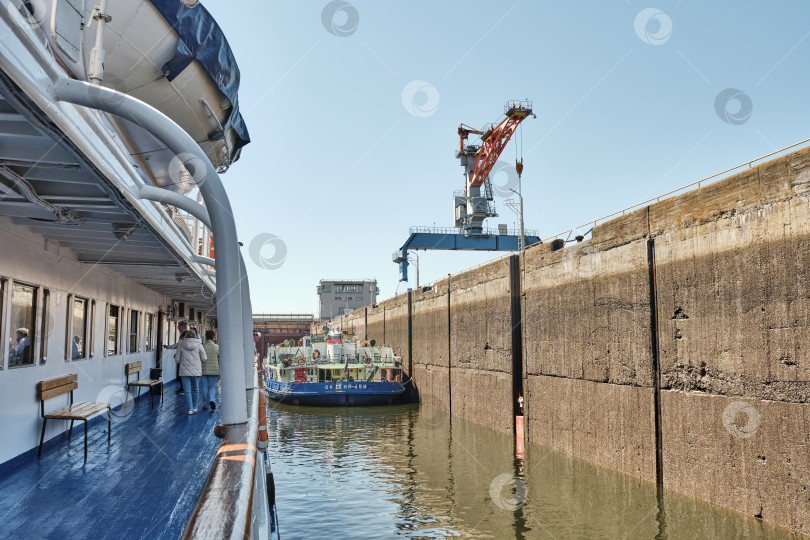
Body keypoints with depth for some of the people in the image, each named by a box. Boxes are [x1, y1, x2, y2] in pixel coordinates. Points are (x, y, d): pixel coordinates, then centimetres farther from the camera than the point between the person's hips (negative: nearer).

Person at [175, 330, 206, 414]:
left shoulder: (181, 345, 0)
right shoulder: (199, 345, -2)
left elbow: (177, 360, 2)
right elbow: (204, 358, 1)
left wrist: (175, 356, 24)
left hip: (184, 371, 0)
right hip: (196, 370, 0)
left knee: (187, 390, 5)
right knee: (195, 388, 17)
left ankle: (190, 408, 1)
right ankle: (195, 407, 27)